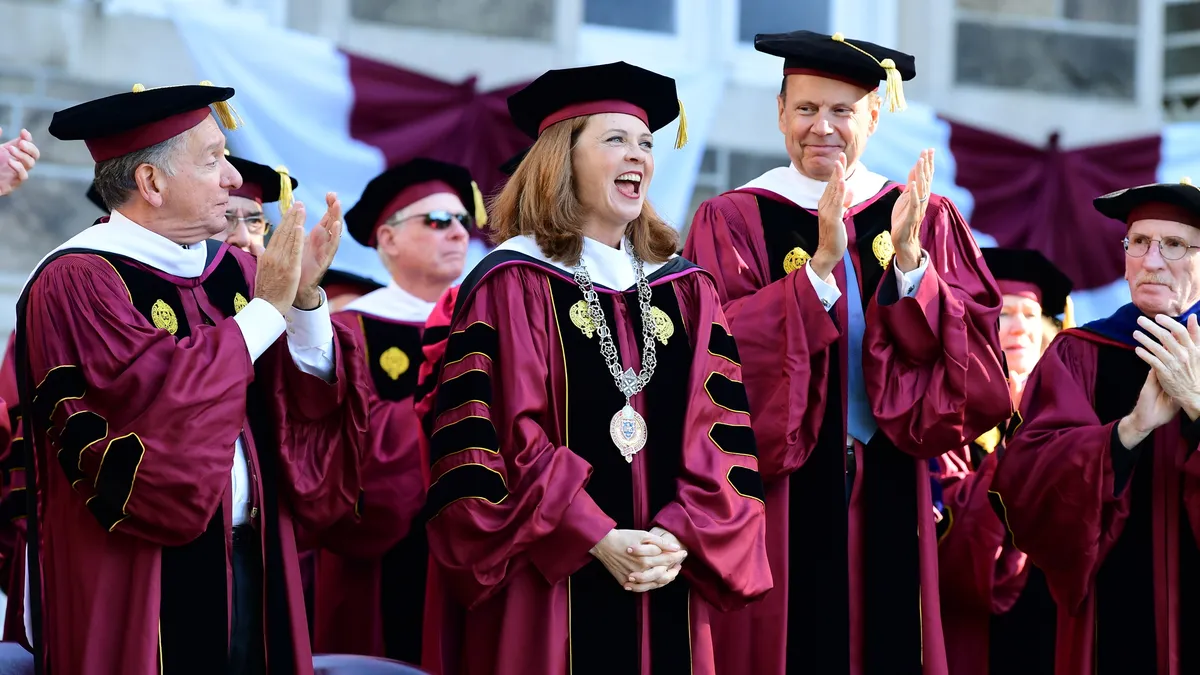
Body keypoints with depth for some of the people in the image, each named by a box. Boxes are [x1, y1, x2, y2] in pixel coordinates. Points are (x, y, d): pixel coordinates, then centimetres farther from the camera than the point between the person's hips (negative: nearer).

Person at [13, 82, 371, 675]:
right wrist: (267, 308, -16)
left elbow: (312, 402, 5)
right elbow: (159, 397, -24)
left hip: (250, 568, 6)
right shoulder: (77, 282, -11)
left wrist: (305, 297, -10)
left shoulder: (235, 272, 10)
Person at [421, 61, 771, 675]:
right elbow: (486, 437, -10)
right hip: (550, 590, -4)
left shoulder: (685, 291, 13)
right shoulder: (511, 284, -2)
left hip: (667, 589, 5)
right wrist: (599, 541, -17)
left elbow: (720, 434, 6)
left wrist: (681, 538, -10)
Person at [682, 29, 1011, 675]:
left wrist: (910, 260, -18)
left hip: (891, 495, 3)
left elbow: (975, 352, -3)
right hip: (783, 495, -2)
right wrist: (820, 265, -23)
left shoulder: (927, 219, 8)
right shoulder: (731, 222, 0)